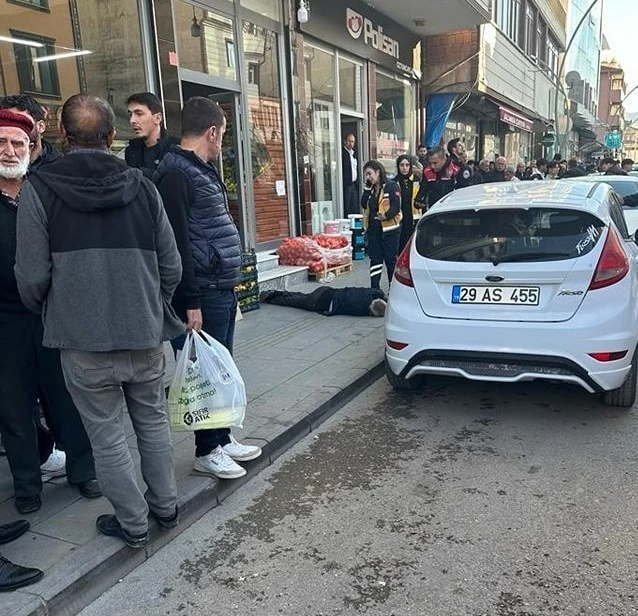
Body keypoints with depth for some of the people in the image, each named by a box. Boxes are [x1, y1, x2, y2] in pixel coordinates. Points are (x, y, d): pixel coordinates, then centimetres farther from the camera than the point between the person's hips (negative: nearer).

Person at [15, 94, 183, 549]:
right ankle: (166, 506, 34)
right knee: (153, 423, 19)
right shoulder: (141, 185, -1)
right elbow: (172, 266, 1)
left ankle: (133, 523, 26)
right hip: (145, 336, 3)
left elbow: (32, 277, -8)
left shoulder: (39, 190, -7)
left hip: (84, 342, -2)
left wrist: (49, 314, 13)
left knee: (108, 437, 12)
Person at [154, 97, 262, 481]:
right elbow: (177, 243, -20)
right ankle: (207, 451, 17)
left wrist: (229, 286, 18)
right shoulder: (176, 174, -14)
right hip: (204, 294, -10)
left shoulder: (203, 171, 16)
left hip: (223, 290, 10)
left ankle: (223, 439, 29)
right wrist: (191, 302, -21)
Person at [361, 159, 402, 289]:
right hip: (373, 229, 6)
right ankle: (374, 288, 11)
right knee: (375, 259, 7)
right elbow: (364, 205, 3)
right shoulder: (371, 189, 13)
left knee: (391, 259, 4)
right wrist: (367, 188, -1)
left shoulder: (391, 186, -8)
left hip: (389, 229, -6)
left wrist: (386, 215, -33)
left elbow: (396, 206, -16)